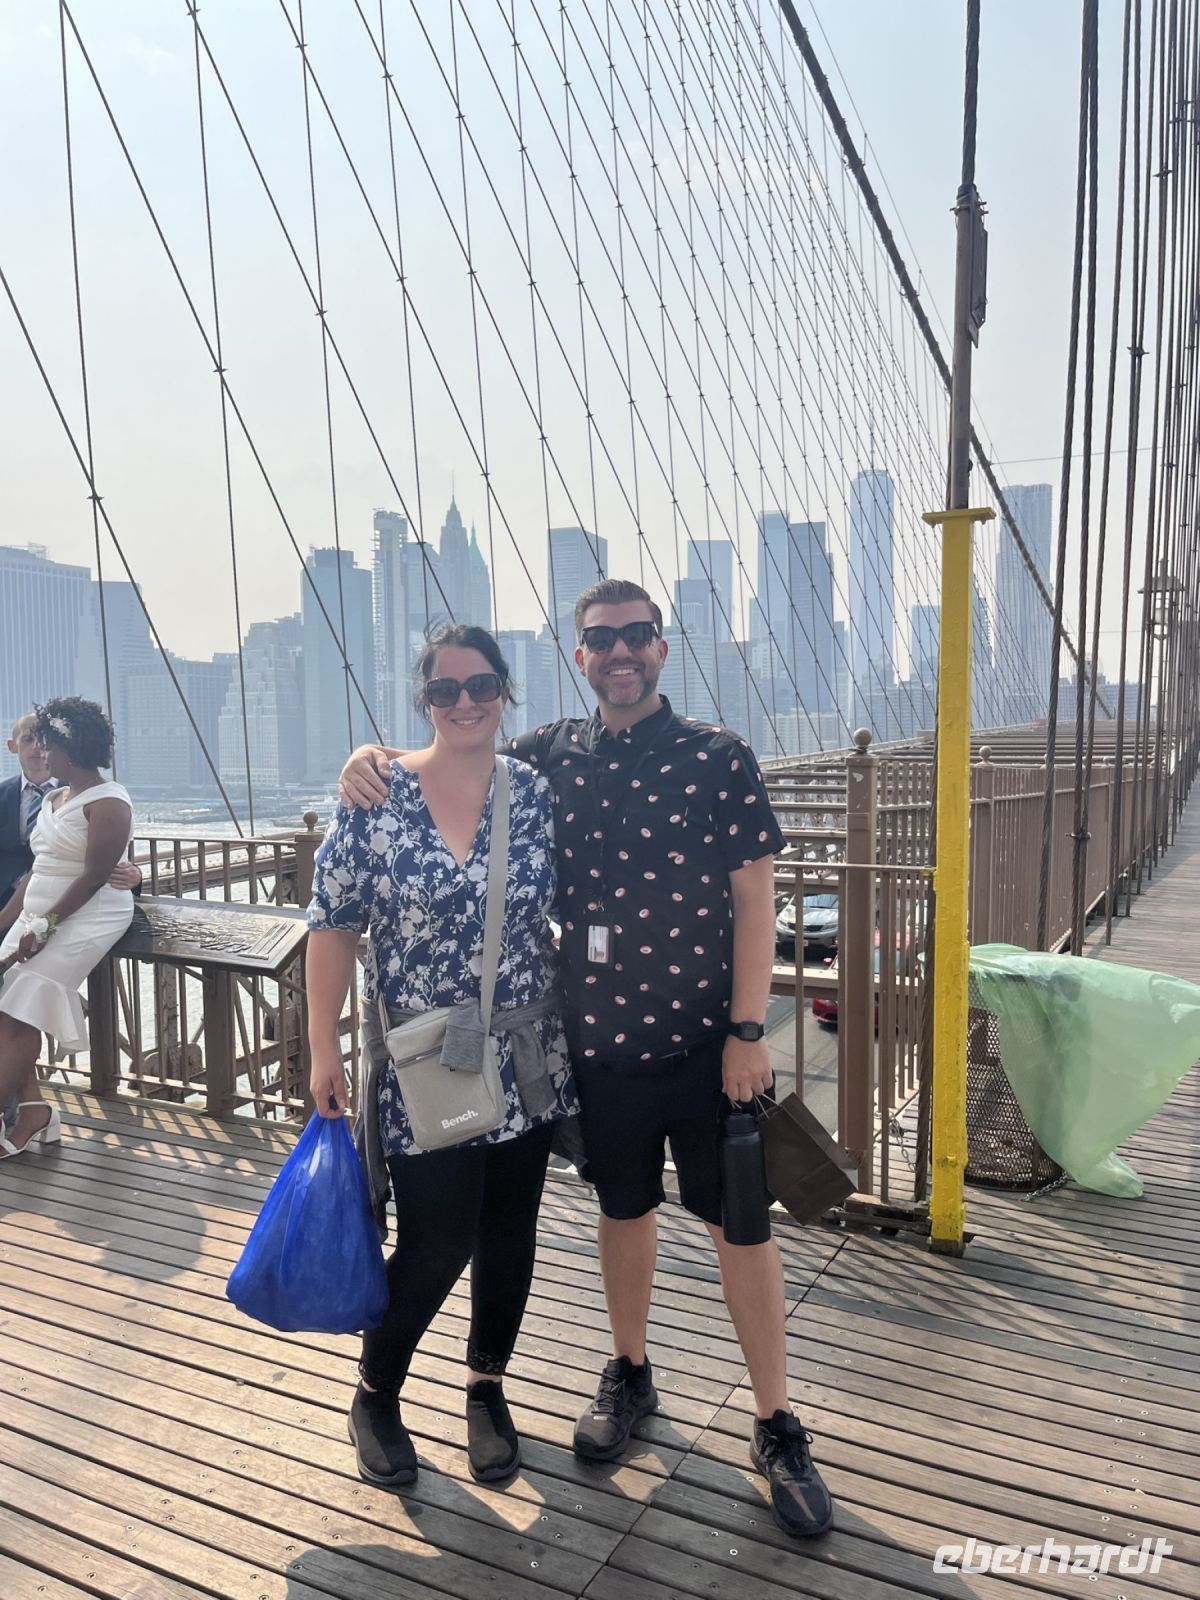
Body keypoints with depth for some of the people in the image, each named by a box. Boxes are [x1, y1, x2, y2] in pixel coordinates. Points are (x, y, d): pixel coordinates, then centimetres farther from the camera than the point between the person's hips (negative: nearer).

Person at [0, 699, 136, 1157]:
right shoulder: (51, 799, 16)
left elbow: (94, 878, -16)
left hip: (87, 917, -8)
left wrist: (45, 926, -18)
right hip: (39, 916, 8)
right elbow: (37, 870, 16)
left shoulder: (107, 802, -11)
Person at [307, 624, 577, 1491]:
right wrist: (324, 1045, -6)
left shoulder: (538, 793, -1)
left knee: (509, 1232, 14)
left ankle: (488, 1389, 39)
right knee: (437, 1244, 3)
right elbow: (334, 926, -4)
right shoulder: (376, 796, -8)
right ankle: (375, 1397, 32)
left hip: (527, 1060, 3)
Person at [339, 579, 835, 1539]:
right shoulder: (550, 757, 1)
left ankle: (778, 1427, 24)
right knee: (624, 1210, 19)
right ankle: (631, 1375, 42)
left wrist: (749, 1031, -12)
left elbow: (753, 898, -8)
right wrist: (374, 757, -8)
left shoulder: (718, 758, -7)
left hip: (706, 1042, -2)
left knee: (739, 1222, 7)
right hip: (600, 1038, 3)